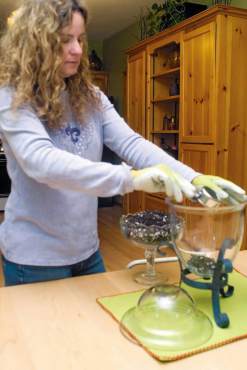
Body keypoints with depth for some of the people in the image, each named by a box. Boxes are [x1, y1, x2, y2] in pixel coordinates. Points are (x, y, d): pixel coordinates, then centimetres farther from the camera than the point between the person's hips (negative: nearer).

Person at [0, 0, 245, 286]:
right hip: (35, 257, -5)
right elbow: (42, 161, -32)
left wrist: (192, 178, -24)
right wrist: (131, 178, -42)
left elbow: (130, 143, -10)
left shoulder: (89, 96, 1)